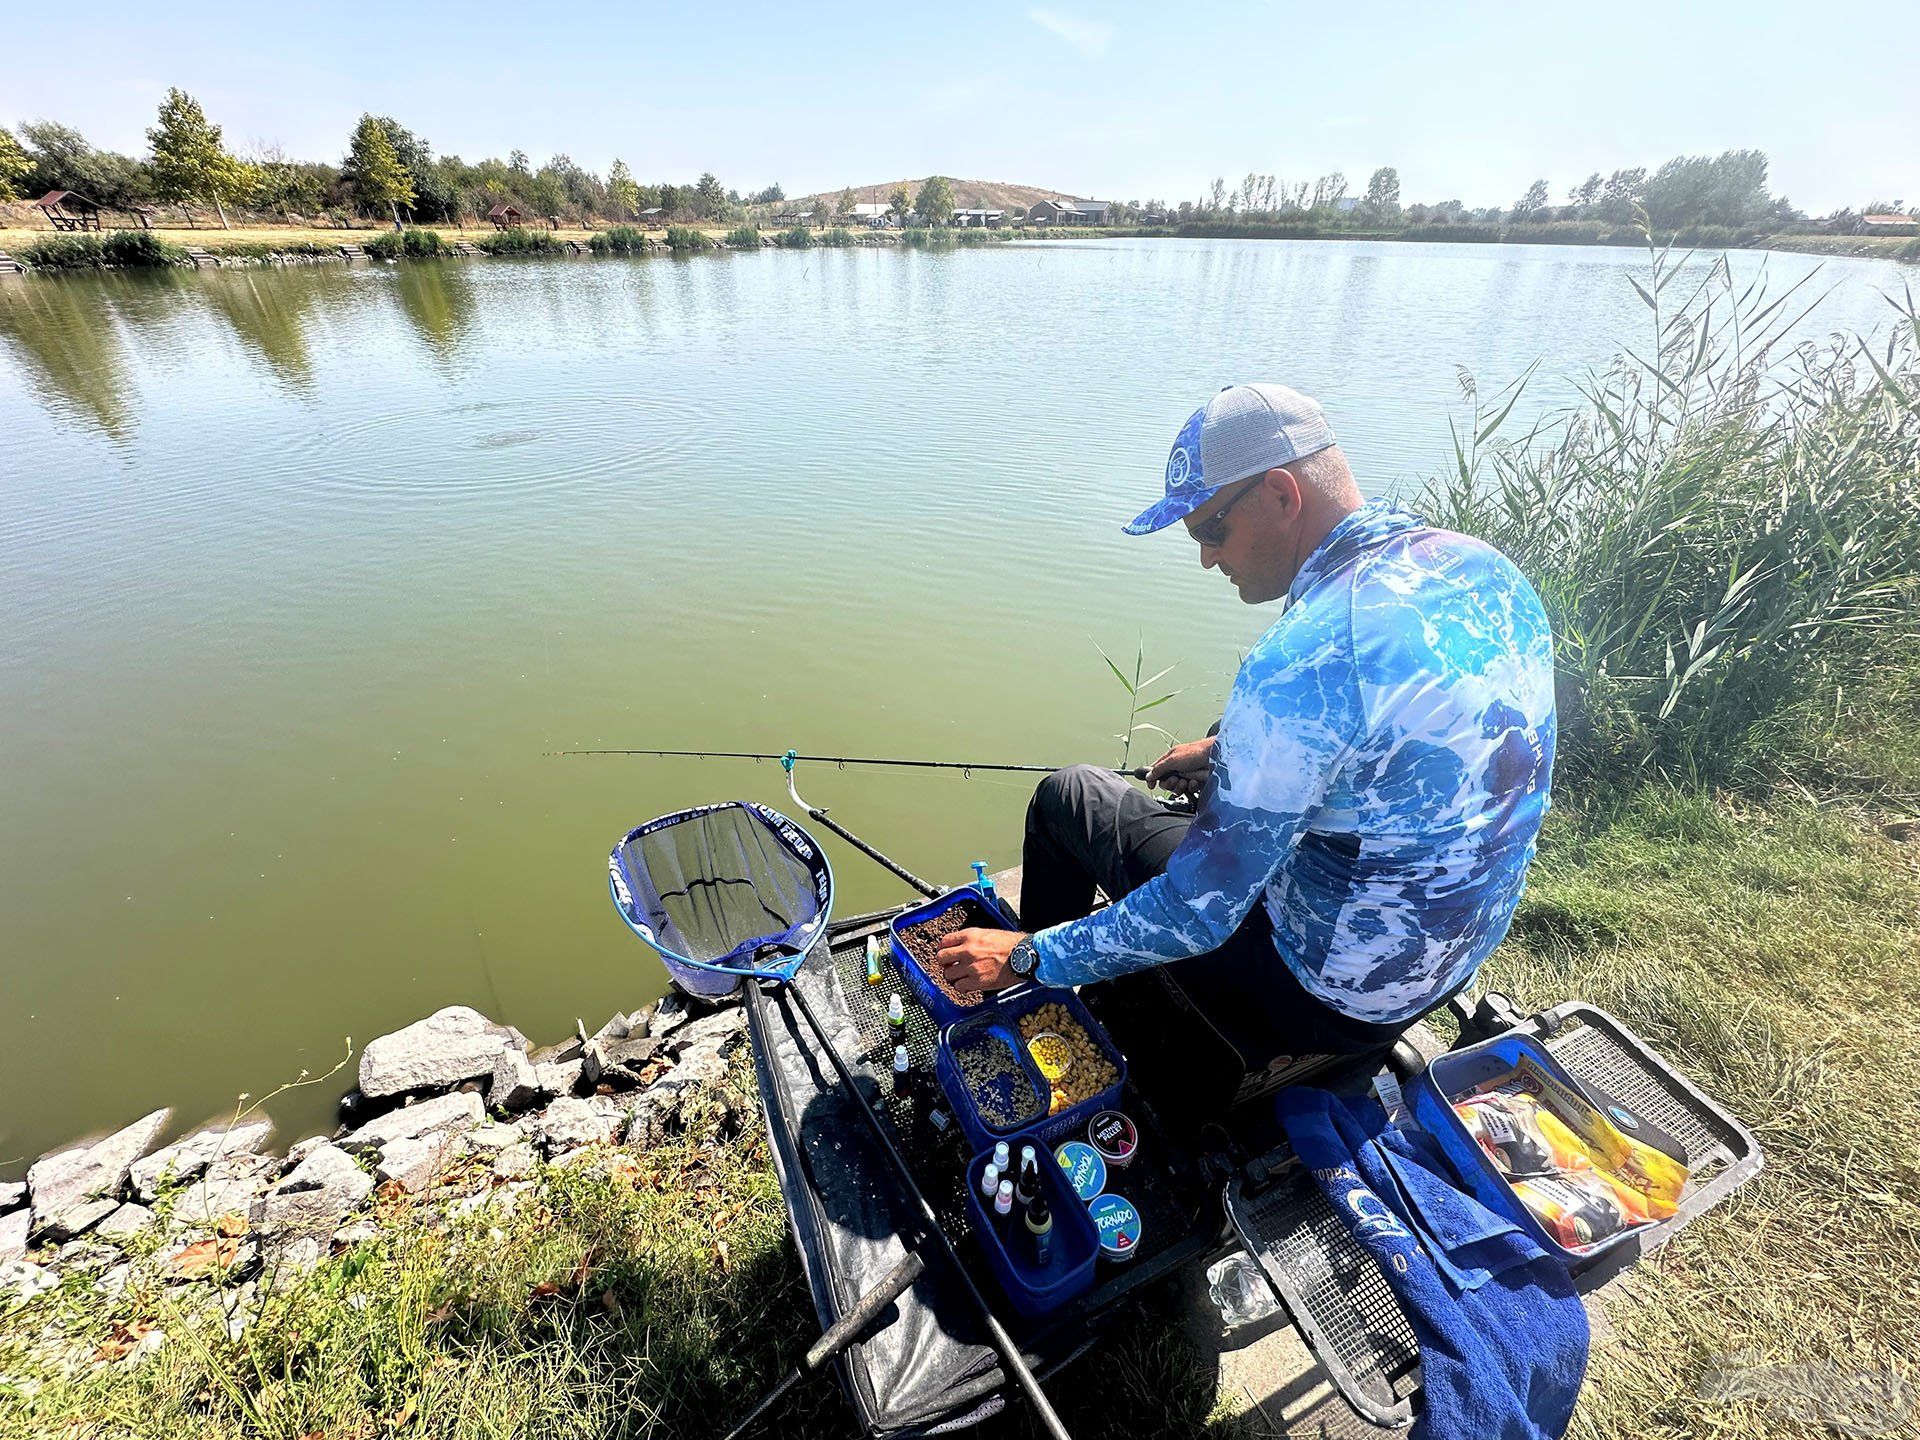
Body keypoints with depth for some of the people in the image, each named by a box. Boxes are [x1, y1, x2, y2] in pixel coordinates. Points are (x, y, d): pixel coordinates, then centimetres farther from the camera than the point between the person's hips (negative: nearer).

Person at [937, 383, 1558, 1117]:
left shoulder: (1303, 658, -32)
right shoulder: (1485, 568, -4)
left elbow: (1200, 912, -27)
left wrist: (1030, 957, -15)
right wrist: (1232, 751, 15)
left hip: (1331, 994, -8)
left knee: (1069, 795, 3)